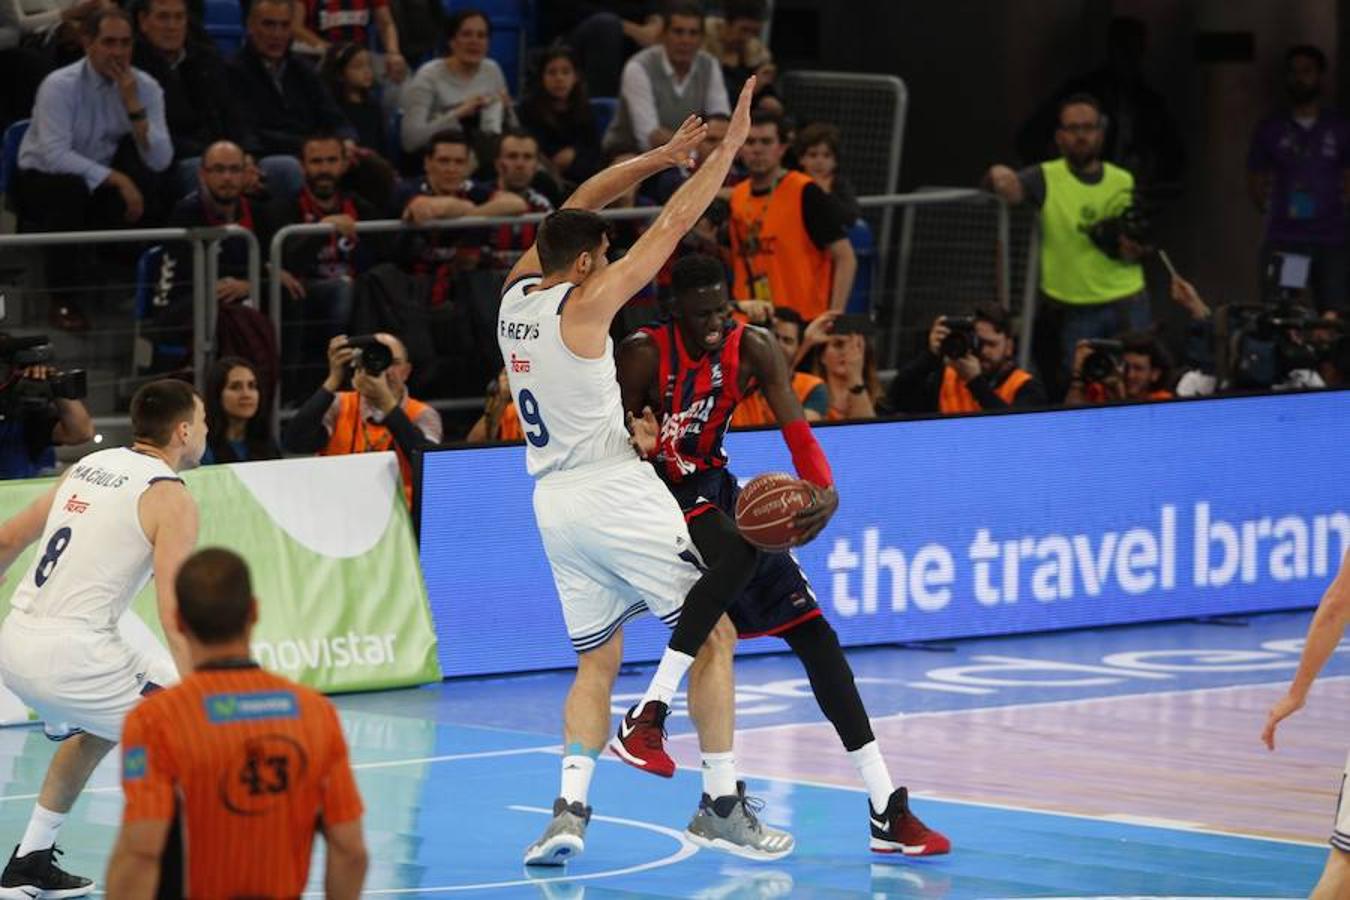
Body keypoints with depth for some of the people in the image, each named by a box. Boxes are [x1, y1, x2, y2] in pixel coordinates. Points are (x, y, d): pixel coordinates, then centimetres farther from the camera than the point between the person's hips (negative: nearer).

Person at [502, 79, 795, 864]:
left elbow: (578, 208, 18)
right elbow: (674, 225, -12)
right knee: (713, 635, 4)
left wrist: (664, 155, 17)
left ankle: (569, 811, -4)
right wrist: (731, 146, -6)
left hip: (555, 501, 7)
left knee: (598, 661, 14)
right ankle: (721, 806, 1)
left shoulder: (517, 292, 6)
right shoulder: (585, 303, -13)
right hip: (616, 495, -7)